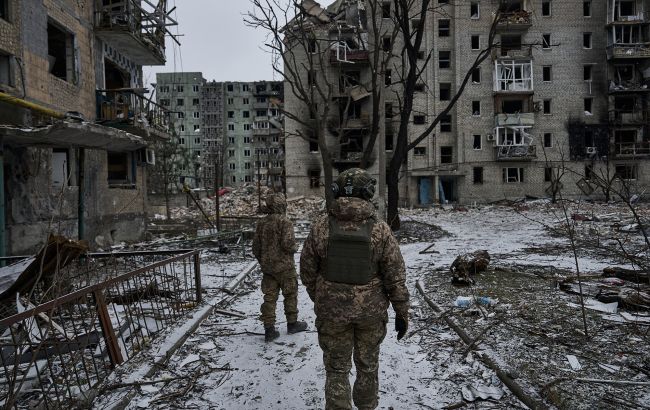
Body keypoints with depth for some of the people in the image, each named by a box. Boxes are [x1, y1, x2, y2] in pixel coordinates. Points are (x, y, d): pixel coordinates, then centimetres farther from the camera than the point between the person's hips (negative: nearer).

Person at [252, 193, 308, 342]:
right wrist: (294, 248, -1)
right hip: (284, 266, -5)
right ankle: (292, 323, 25)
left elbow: (256, 247, 7)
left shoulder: (262, 223, 5)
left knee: (269, 297, 8)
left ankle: (269, 329, 9)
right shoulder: (284, 222, -15)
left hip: (267, 267, 5)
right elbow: (288, 243, -23)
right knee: (290, 294, 13)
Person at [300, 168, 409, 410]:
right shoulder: (380, 229, -13)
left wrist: (318, 298, 15)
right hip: (371, 310, 1)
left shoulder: (321, 226, -10)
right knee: (368, 365, 22)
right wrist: (402, 311, 1)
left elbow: (307, 269, -1)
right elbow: (395, 275, -10)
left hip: (332, 310, 0)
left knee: (337, 370, 15)